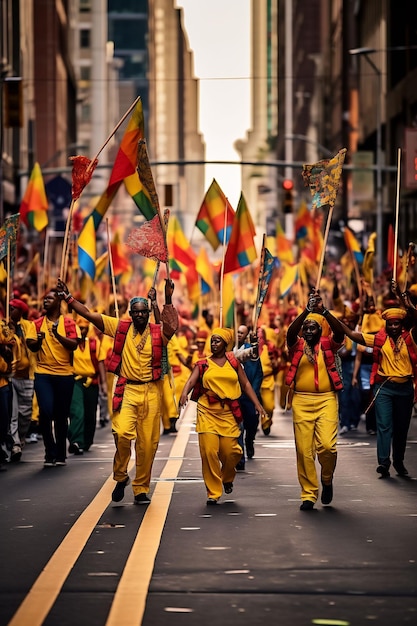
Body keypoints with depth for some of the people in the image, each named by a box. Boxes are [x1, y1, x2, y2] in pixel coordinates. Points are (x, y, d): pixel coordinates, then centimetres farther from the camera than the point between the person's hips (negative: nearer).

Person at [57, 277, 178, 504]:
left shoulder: (158, 332, -2)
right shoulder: (120, 327, 2)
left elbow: (172, 327, -26)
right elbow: (89, 314, 0)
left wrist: (168, 302, -38)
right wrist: (68, 298, -8)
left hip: (151, 392, 0)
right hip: (127, 390, 0)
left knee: (148, 443, 2)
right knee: (122, 433, -20)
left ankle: (141, 489, 17)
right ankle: (120, 477, 6)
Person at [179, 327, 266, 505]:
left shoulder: (233, 363, 11)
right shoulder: (203, 364, 7)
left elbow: (245, 384, 13)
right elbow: (192, 380, -7)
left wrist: (257, 404, 4)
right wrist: (184, 393, -27)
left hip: (228, 413, 1)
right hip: (207, 411, -1)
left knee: (230, 451, -2)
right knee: (209, 451, -9)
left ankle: (227, 478, 32)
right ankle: (213, 492, 1)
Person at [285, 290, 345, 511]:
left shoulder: (328, 345, 7)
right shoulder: (297, 346, 7)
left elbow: (340, 332, -12)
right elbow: (290, 332, -13)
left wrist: (323, 310, -22)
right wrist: (307, 310, -24)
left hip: (326, 399, -1)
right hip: (301, 401, 1)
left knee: (327, 445, -15)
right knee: (304, 450, -1)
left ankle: (327, 479, 15)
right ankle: (308, 495, 8)